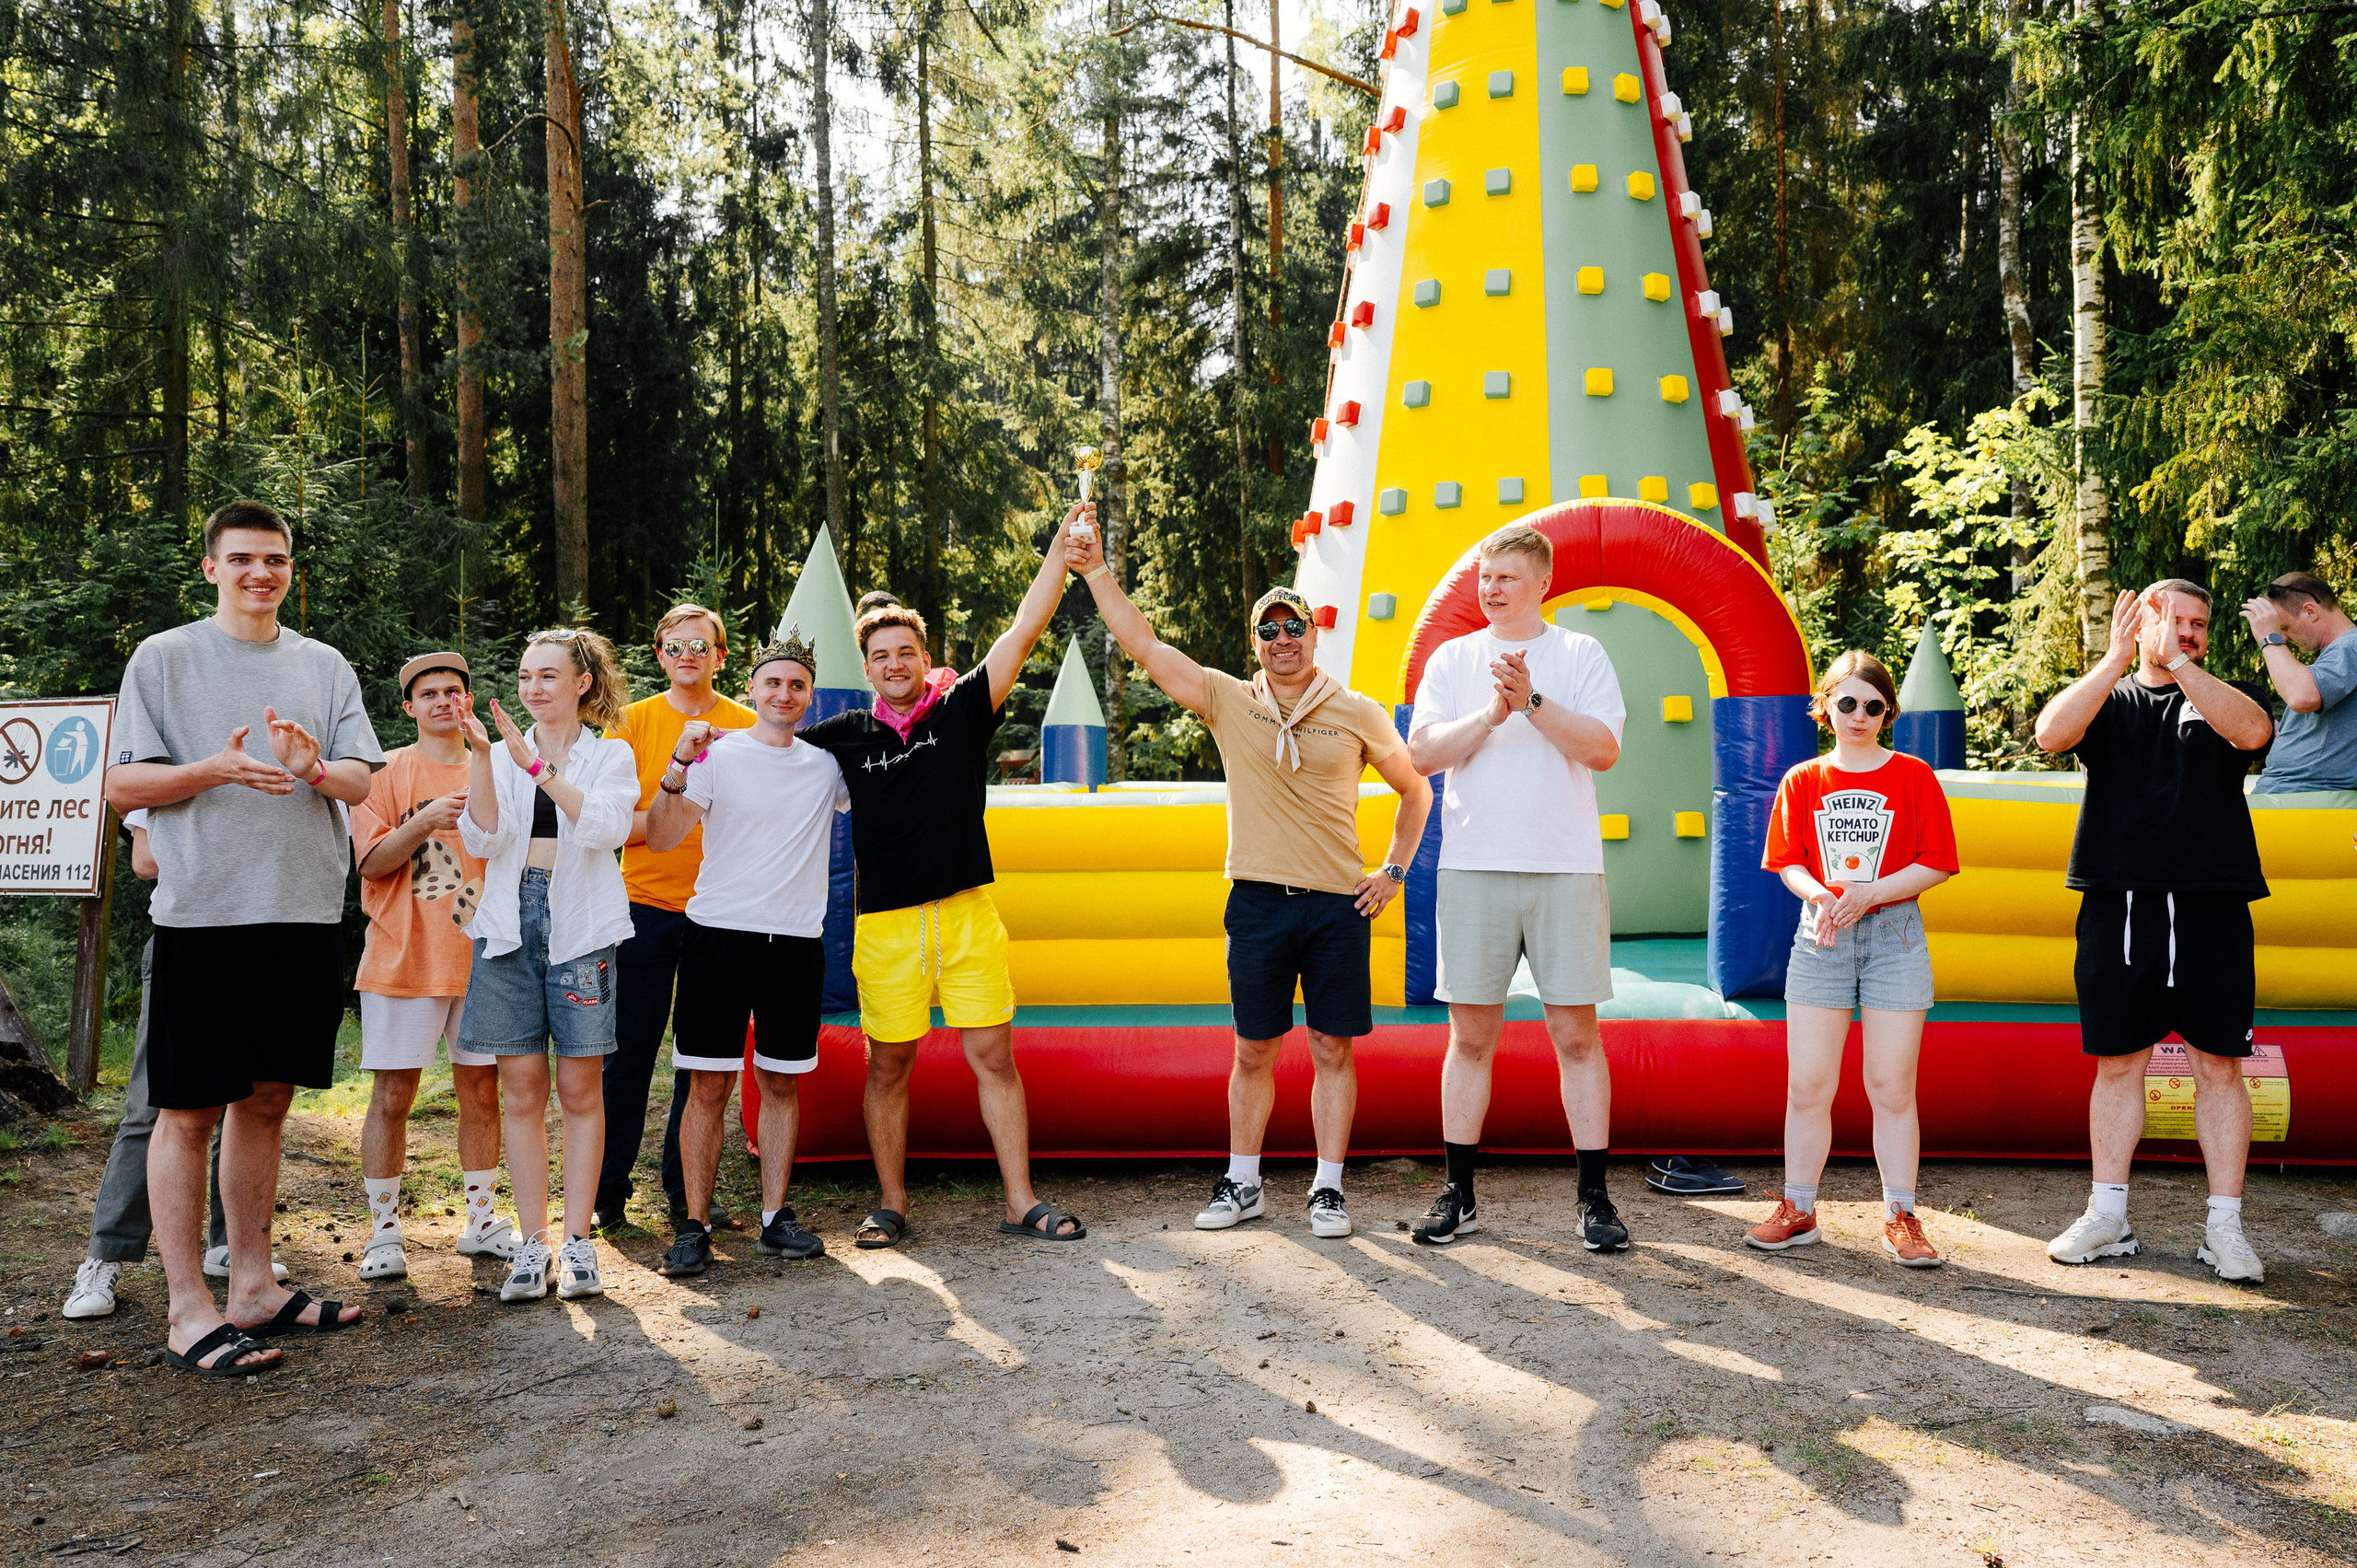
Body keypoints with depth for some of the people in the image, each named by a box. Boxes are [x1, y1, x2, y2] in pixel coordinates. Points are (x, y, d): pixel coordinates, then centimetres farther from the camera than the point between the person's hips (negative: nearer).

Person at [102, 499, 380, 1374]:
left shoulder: (324, 667, 12)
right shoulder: (163, 659, 3)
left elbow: (362, 783, 6)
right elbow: (121, 785, -1)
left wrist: (315, 768, -15)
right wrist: (216, 768, -17)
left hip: (306, 911, 4)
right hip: (203, 913, -4)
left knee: (265, 1100, 12)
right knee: (189, 1111, -1)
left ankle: (253, 1287, 21)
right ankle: (189, 1312, 7)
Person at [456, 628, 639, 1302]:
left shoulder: (610, 756, 6)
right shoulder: (503, 756, 12)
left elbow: (606, 827, -13)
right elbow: (482, 839, -1)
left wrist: (537, 766, -20)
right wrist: (481, 759, -12)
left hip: (582, 925, -2)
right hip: (511, 923, 2)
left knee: (580, 1089, 2)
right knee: (521, 1091, 3)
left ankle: (577, 1241, 9)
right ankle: (532, 1243, 10)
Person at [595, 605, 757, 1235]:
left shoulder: (748, 726, 5)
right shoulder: (634, 721, 3)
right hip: (646, 905, -1)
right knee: (629, 1048, 3)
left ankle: (685, 1186, 18)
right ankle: (608, 1186, 16)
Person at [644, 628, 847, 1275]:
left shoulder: (827, 764, 11)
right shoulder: (718, 754, 0)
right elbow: (659, 839, -7)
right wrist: (680, 766, -22)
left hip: (797, 942, 3)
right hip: (719, 934, -3)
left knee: (782, 1082, 9)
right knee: (708, 1084, -1)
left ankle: (774, 1220, 17)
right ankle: (695, 1227, 7)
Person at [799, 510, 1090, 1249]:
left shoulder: (961, 711, 3)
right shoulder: (847, 734, 7)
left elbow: (1023, 633, -2)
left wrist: (1060, 552, -8)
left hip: (968, 916, -1)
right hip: (885, 924, 1)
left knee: (994, 1057, 2)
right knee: (888, 1065, 8)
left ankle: (1021, 1202, 11)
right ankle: (891, 1206, 22)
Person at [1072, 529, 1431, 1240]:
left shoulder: (1359, 714, 4)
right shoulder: (1228, 701, 5)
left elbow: (1415, 789, 15)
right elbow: (1142, 643, 1)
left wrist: (1395, 869, 7)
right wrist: (1096, 572, -5)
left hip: (1339, 905, -1)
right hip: (1257, 904, 1)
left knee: (1333, 1049, 3)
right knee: (1253, 1051, 8)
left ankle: (1328, 1189, 14)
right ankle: (1243, 1184, 21)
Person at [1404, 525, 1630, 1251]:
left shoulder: (1582, 654, 7)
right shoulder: (1452, 658, 11)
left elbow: (1604, 748, -5)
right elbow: (1421, 752, 0)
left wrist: (1533, 701, -15)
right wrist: (1492, 712, -12)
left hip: (1566, 868, -1)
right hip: (1472, 865, 1)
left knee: (1577, 1034, 1)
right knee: (1470, 1036, 5)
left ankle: (1595, 1198, 11)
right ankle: (1459, 1195, 14)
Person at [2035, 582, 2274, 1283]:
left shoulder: (2225, 693, 11)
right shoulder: (2107, 699, 12)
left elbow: (2252, 732, -13)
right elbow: (2051, 733, -10)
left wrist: (2177, 661, -16)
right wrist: (2116, 659, -15)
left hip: (2209, 909, 0)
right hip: (2117, 909, 1)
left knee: (2219, 1068, 3)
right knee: (2116, 1064, 7)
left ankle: (2224, 1227, 12)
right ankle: (2107, 1217, 16)